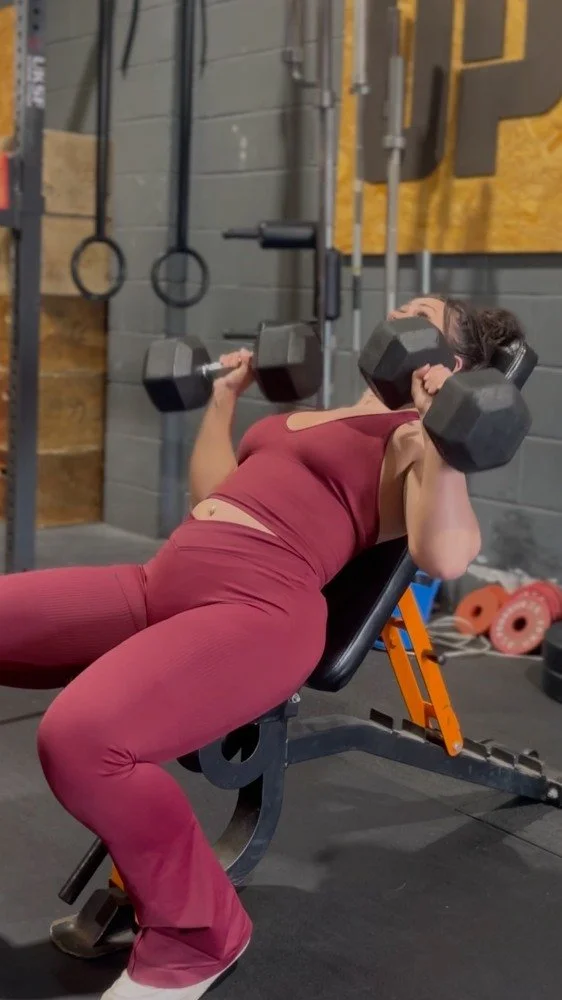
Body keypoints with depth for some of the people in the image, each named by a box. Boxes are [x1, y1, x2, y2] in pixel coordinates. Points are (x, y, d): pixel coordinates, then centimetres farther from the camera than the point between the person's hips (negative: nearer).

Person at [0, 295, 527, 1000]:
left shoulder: (416, 439, 3)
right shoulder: (307, 418, 28)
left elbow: (444, 558, -15)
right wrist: (223, 398, 38)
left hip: (258, 606, -9)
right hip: (160, 583, 9)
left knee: (81, 732, -34)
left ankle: (199, 934, -8)